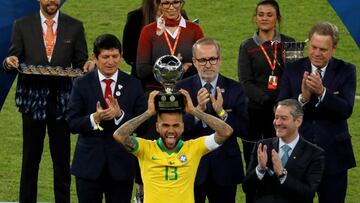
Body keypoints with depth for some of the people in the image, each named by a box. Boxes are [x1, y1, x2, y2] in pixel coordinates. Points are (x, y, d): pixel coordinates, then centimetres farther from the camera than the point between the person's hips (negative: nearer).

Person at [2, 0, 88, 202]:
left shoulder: (74, 26, 6)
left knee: (62, 158, 5)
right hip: (33, 98, 0)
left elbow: (80, 63, 9)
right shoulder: (22, 25, 4)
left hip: (62, 99, 0)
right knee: (31, 157, 5)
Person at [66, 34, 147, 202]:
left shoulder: (133, 85, 2)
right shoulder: (82, 84, 1)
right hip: (89, 164, 0)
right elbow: (72, 124, -4)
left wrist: (120, 115, -20)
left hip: (121, 165, 1)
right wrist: (94, 118, -22)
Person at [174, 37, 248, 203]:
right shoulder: (182, 88, 0)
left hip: (224, 169, 1)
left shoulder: (234, 89, 1)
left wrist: (222, 112, -19)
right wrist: (198, 109, -23)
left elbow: (244, 130, -5)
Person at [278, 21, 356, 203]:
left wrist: (322, 92, -29)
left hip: (333, 155, -1)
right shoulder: (293, 70, 1)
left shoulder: (346, 71, -1)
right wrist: (303, 97, -24)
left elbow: (346, 110, -14)